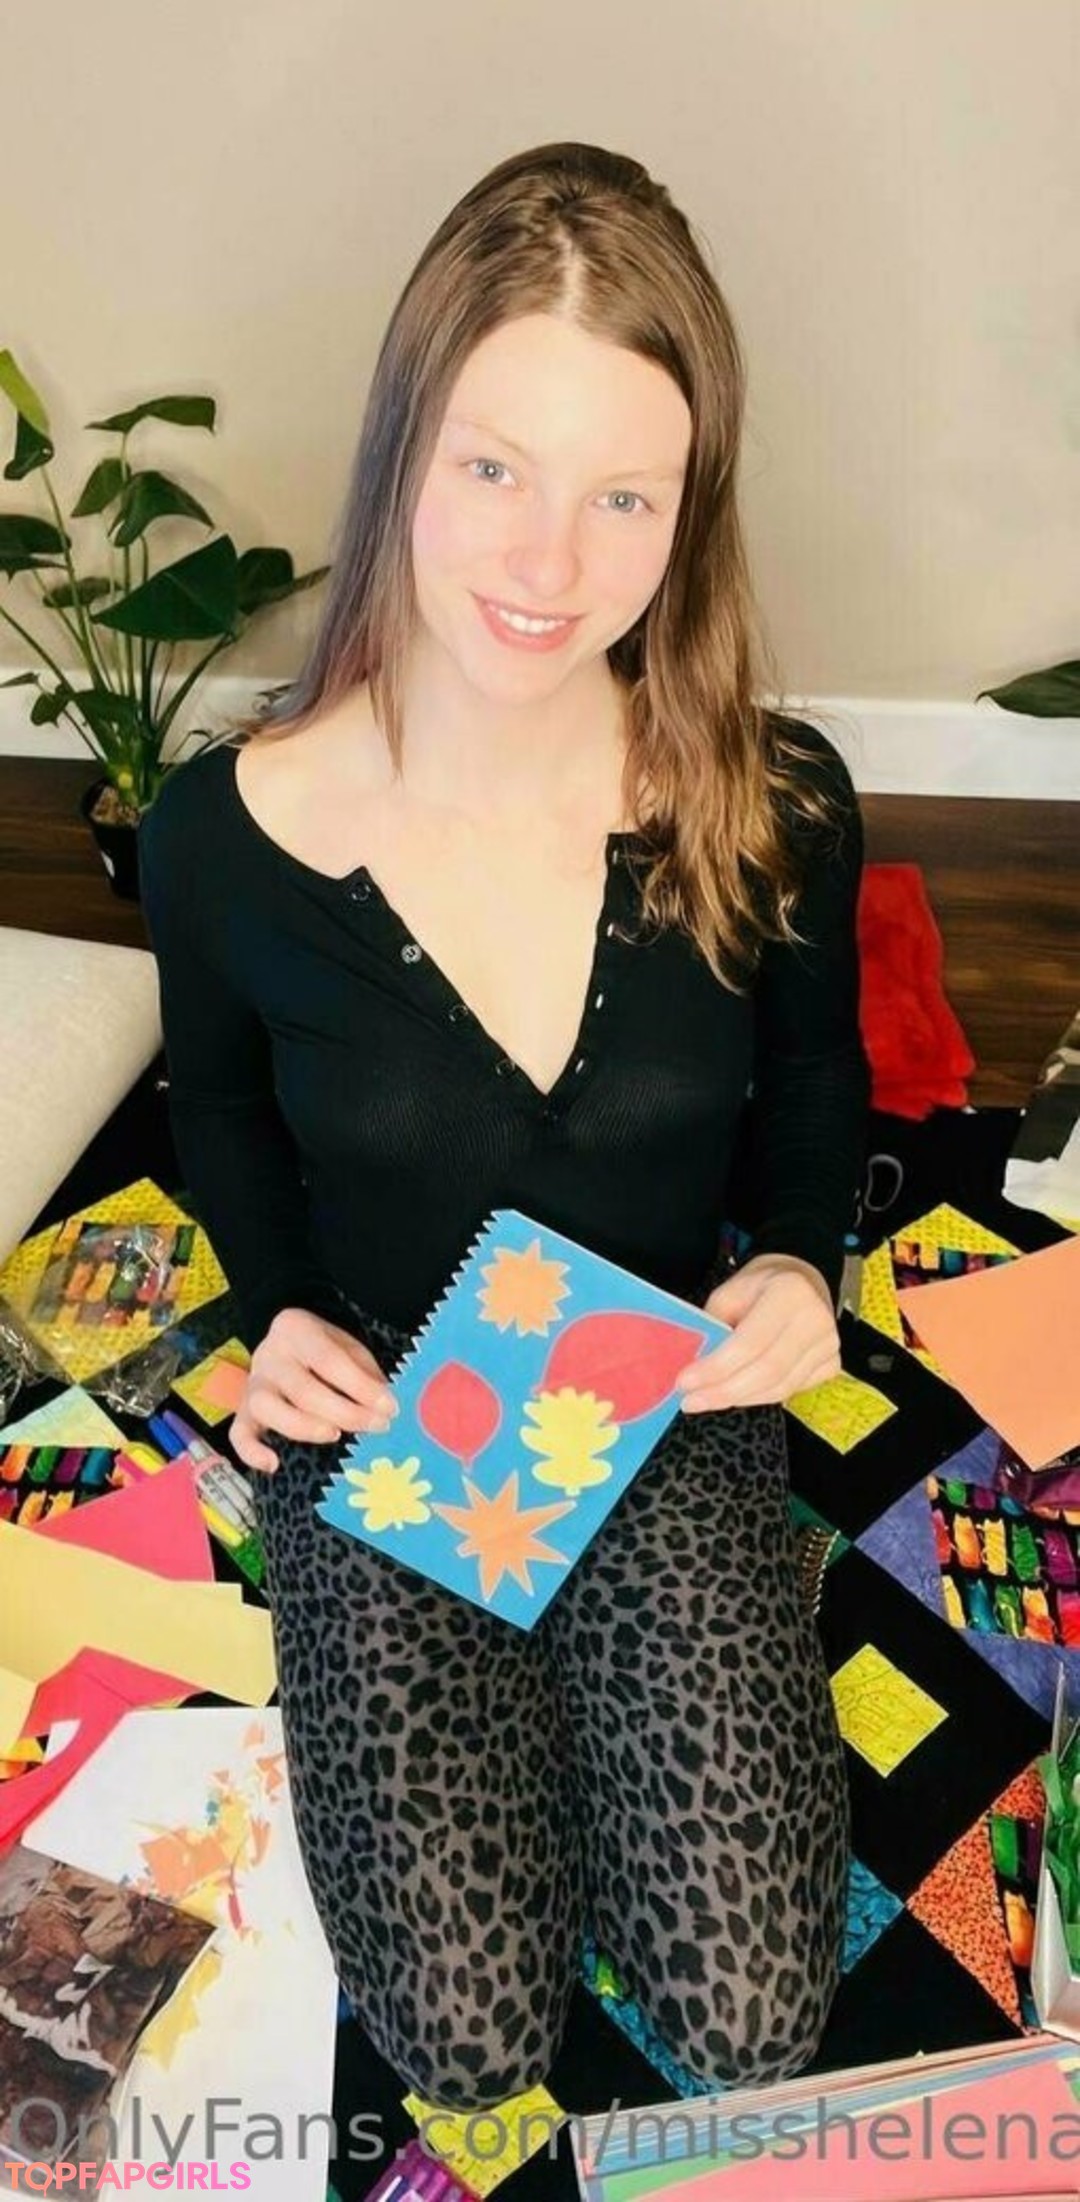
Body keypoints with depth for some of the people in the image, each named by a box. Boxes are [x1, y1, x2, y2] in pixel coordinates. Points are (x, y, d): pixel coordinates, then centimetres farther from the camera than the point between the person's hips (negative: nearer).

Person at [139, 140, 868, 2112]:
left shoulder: (777, 811, -18)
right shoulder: (221, 835, -19)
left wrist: (798, 1260, -16)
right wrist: (278, 1315, -12)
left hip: (676, 1407, 1)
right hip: (377, 1424, 0)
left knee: (751, 2021, 4)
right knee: (470, 2042, 3)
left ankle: (589, 1646, 29)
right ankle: (522, 1680, 30)